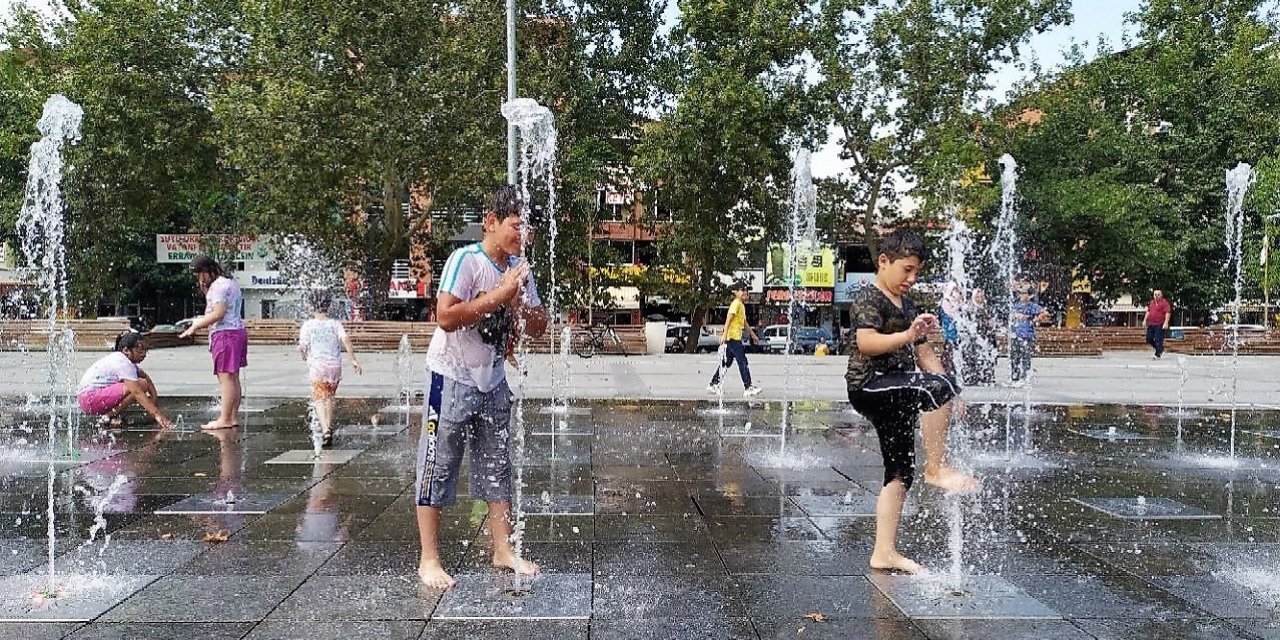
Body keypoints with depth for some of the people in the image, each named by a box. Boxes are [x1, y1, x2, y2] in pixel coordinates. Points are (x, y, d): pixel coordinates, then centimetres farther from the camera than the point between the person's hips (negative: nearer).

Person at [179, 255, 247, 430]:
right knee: (233, 377, 10)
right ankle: (233, 417, 11)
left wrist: (196, 326, -14)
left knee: (226, 377, -10)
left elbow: (218, 313, -19)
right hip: (237, 331, 11)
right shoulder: (231, 283, 21)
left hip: (225, 333, -11)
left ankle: (224, 419, -10)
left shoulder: (218, 285, -11)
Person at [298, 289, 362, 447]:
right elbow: (346, 340, -9)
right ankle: (329, 427, 25)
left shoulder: (308, 325, -3)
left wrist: (304, 355, 17)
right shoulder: (335, 324, 3)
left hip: (317, 365, -3)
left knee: (319, 399, -4)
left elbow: (303, 347, -5)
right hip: (335, 365, 3)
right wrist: (353, 360, -8)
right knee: (329, 397, 20)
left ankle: (325, 430, -22)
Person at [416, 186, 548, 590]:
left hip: (493, 381, 7)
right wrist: (499, 295, -28)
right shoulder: (466, 260, -18)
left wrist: (518, 306, -15)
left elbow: (538, 327, 6)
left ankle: (503, 551, 24)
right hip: (453, 378, -7)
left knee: (497, 466, 12)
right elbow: (445, 317, -30)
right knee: (439, 466, 1)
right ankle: (429, 560, 10)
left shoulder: (519, 268, 4)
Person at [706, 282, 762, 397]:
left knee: (726, 362, 12)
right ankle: (748, 388, -9)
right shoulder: (736, 304, -11)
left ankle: (713, 385, 16)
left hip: (735, 338, 10)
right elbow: (728, 319, -21)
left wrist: (753, 334, 34)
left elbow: (744, 322, 30)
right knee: (743, 362, -9)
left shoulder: (742, 305, 20)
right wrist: (724, 334, -29)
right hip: (733, 337, -10)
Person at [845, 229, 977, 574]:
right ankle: (936, 467, -20)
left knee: (900, 472, 7)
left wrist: (948, 398, 14)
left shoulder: (907, 304, 21)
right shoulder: (868, 297, -6)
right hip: (869, 386, -9)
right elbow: (866, 342, -23)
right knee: (936, 387, -30)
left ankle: (884, 552, 12)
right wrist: (907, 335, -37)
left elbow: (925, 354, 24)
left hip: (896, 398, 9)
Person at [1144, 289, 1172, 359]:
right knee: (1149, 339, 10)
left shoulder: (1165, 303, -8)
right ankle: (1161, 350, 29)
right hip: (1151, 324, 8)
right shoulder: (1151, 302, 14)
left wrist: (1166, 323, -24)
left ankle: (1158, 355, -4)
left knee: (1158, 340, -9)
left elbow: (1168, 313, -15)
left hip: (1160, 325, -8)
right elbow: (1148, 311, 26)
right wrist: (1145, 319, 20)